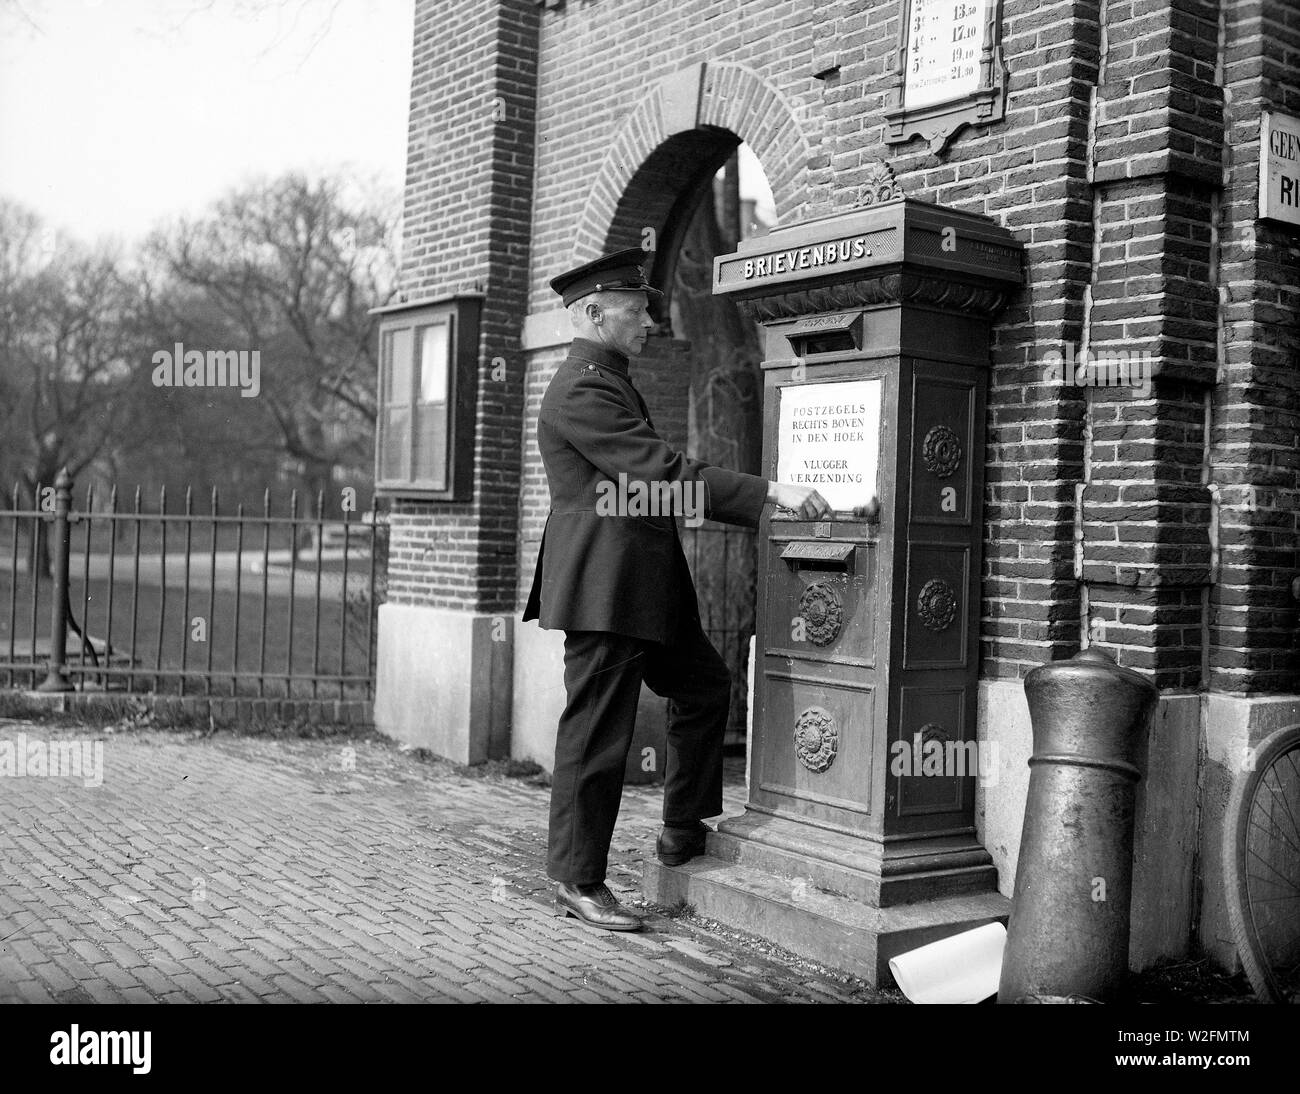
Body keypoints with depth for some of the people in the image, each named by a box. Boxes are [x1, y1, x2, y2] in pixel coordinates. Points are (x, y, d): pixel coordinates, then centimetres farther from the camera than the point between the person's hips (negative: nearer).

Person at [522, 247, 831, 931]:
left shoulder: (605, 383, 18)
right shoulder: (582, 391, -17)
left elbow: (650, 477, 22)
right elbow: (664, 473, -24)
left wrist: (761, 501, 19)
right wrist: (769, 491, -23)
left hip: (644, 586, 11)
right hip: (603, 589, -11)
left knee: (704, 688, 18)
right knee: (596, 734, -2)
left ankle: (683, 834, 29)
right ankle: (577, 881, 10)